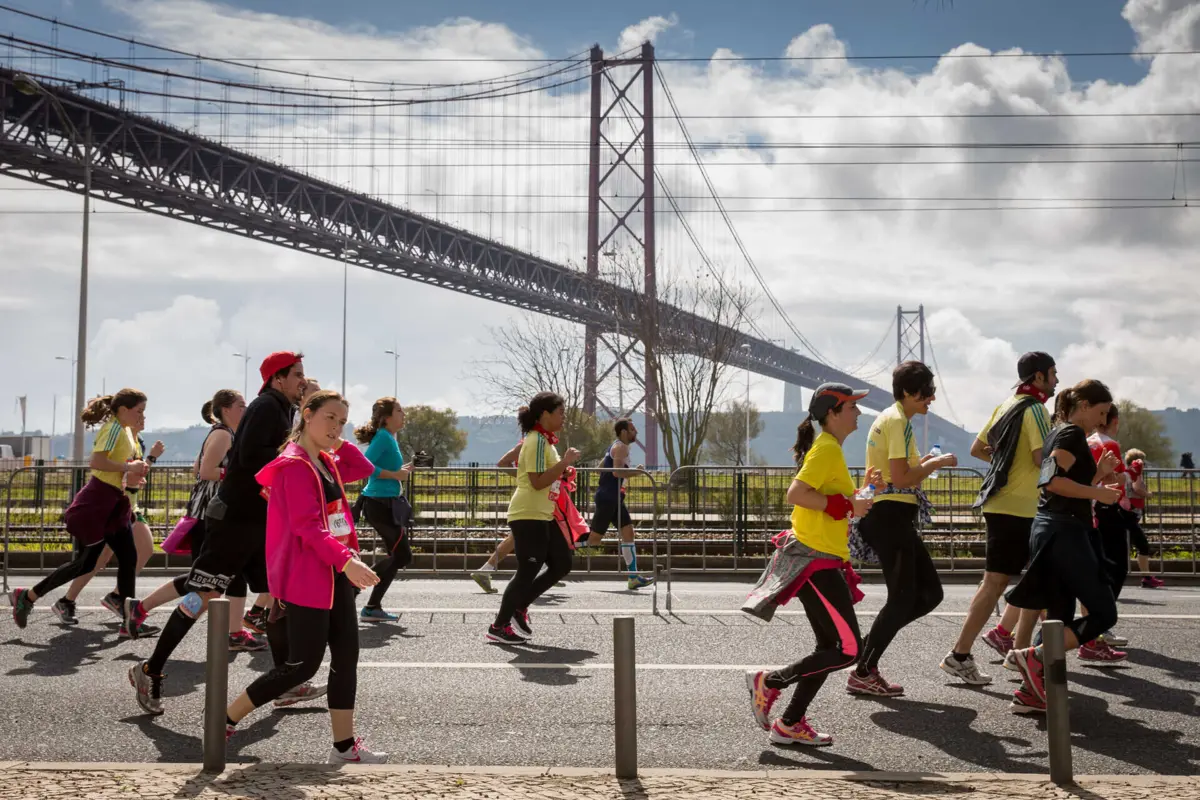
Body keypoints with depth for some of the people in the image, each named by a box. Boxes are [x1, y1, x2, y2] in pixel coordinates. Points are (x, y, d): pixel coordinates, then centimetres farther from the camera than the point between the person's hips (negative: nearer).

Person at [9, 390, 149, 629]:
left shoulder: (125, 431, 14)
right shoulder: (114, 428, -14)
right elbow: (96, 461, -27)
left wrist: (133, 473, 6)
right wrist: (128, 467, -20)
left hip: (114, 502, 9)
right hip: (97, 502, -9)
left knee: (129, 558, 5)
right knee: (85, 562, -3)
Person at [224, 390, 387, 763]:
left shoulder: (326, 462, 13)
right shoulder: (294, 464, -15)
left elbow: (364, 469, 24)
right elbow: (308, 526, -23)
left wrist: (338, 444, 10)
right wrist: (347, 562, -30)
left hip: (334, 574, 9)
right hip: (306, 577, -9)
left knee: (346, 656, 6)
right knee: (303, 665, -4)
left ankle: (345, 744, 12)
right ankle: (225, 719, 10)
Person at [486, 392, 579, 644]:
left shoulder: (545, 441, 14)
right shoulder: (537, 442, -17)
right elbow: (537, 482, -23)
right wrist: (565, 462, -22)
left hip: (543, 516, 10)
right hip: (528, 516, -10)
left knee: (561, 565, 11)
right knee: (528, 571, -5)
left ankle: (519, 607, 21)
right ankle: (498, 627, 6)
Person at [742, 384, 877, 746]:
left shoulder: (829, 449, 19)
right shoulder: (827, 448, -13)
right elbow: (796, 494, -24)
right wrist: (847, 505, -19)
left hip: (823, 560, 11)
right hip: (814, 560, -11)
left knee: (831, 647, 12)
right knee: (849, 648, -9)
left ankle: (790, 723, 17)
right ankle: (769, 681, 0)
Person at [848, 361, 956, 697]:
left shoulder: (889, 418, 19)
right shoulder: (898, 421, -13)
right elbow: (901, 478, -21)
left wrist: (924, 463, 14)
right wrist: (937, 463, -9)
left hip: (890, 517, 10)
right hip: (892, 516, -10)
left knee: (929, 593, 10)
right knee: (903, 598, -4)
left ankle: (870, 645, 13)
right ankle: (862, 674, 3)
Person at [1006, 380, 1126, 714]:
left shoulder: (1059, 434, 22)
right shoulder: (1072, 434, -8)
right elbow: (1054, 482, -23)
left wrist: (1100, 473, 16)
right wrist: (1099, 492, -16)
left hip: (1052, 532, 10)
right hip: (1064, 532, -10)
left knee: (1060, 619, 9)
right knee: (1103, 612, -8)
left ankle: (1031, 692, 5)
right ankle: (1034, 657, -12)